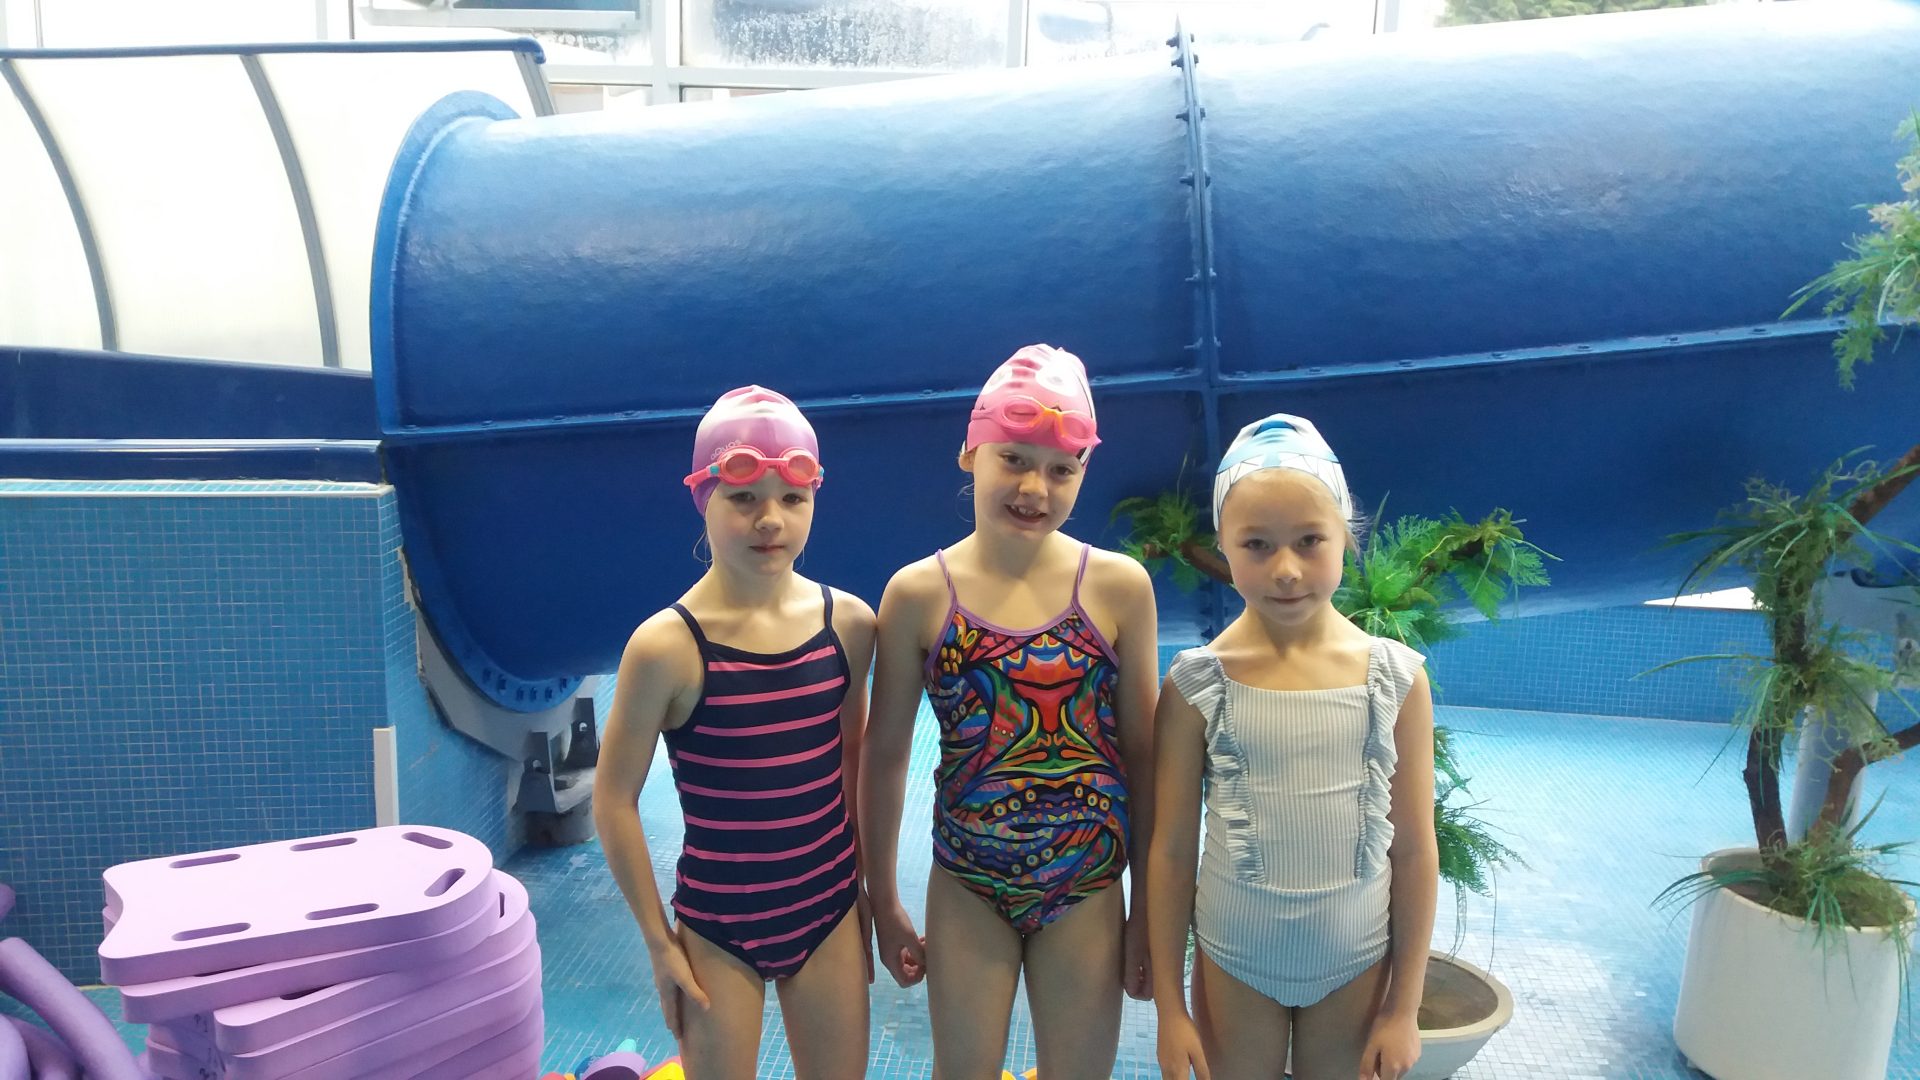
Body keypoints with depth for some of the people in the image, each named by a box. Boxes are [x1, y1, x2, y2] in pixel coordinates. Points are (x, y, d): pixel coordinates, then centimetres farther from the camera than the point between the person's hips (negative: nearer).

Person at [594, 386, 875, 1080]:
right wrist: (659, 943, -6)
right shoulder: (667, 645, -17)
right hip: (718, 926, -3)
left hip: (829, 911, 4)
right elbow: (614, 802, -9)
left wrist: (863, 891, 12)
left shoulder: (848, 623, -5)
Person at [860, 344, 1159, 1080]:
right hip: (966, 886, 0)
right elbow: (884, 754, 0)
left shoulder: (1119, 586, -8)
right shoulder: (918, 593, -8)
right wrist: (882, 900, 5)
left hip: (1087, 887, 0)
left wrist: (1149, 905, 2)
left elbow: (1141, 751, -2)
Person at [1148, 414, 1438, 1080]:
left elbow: (1415, 851, -2)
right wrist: (1169, 1005, -2)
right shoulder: (1196, 684, -13)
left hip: (1358, 963, 1)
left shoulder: (1397, 678, -10)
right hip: (1234, 963, 0)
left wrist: (1404, 1007, 1)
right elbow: (1171, 850, -6)